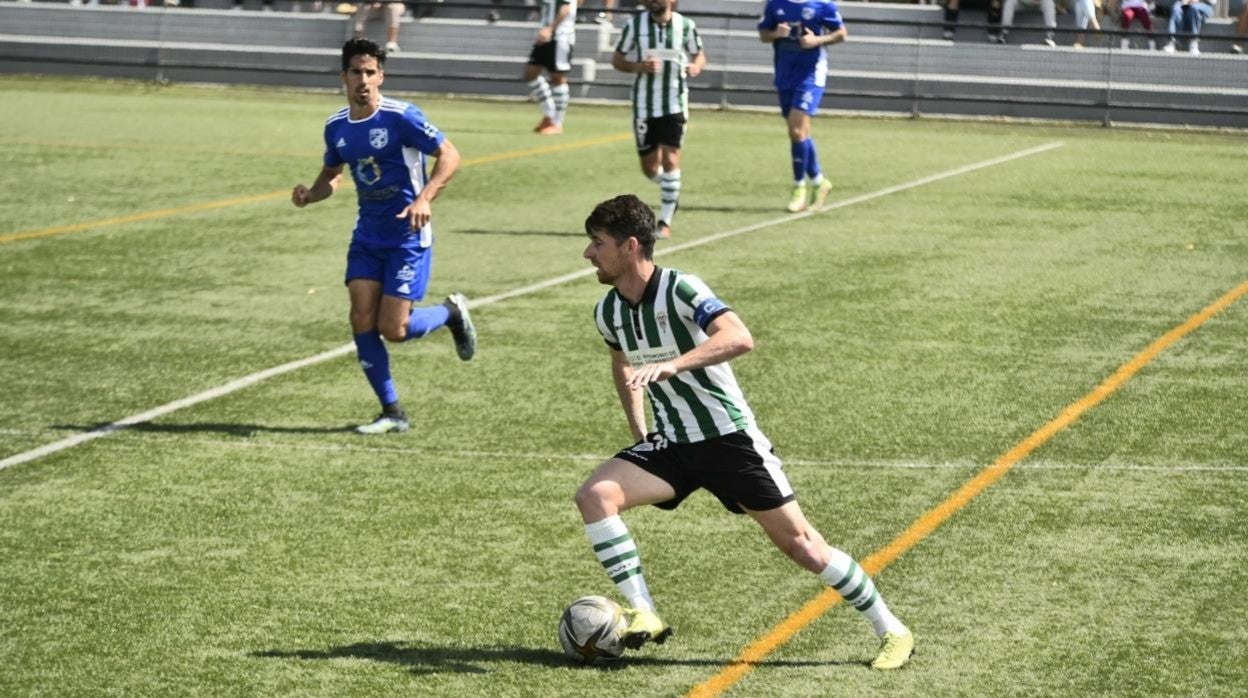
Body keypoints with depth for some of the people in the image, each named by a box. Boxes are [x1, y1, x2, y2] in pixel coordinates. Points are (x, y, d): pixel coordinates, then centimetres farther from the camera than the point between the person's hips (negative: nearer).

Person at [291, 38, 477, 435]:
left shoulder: (401, 117, -16)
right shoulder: (336, 127, 3)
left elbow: (449, 156, -14)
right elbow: (332, 174, 19)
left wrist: (424, 198, -28)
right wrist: (309, 195, -4)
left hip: (408, 237, -6)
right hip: (367, 235, 6)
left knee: (393, 330, -9)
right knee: (362, 321, -5)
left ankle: (452, 313, 23)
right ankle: (392, 413, 8)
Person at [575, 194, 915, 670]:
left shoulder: (680, 290, -21)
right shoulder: (608, 313, 1)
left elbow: (739, 337, -37)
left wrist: (671, 366, -48)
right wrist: (638, 431, 18)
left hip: (729, 438, -6)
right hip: (671, 446, 6)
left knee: (799, 544, -4)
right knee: (594, 496, -19)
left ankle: (891, 632, 12)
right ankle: (644, 616, -14)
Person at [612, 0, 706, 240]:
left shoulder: (685, 26, -3)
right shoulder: (635, 24, -2)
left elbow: (699, 56, 11)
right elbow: (617, 60, 5)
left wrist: (696, 67, -13)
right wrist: (639, 66, -16)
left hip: (675, 104, -1)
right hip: (644, 105, 1)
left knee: (670, 160, -12)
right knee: (650, 168, 6)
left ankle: (665, 222, -4)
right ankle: (672, 190, 39)